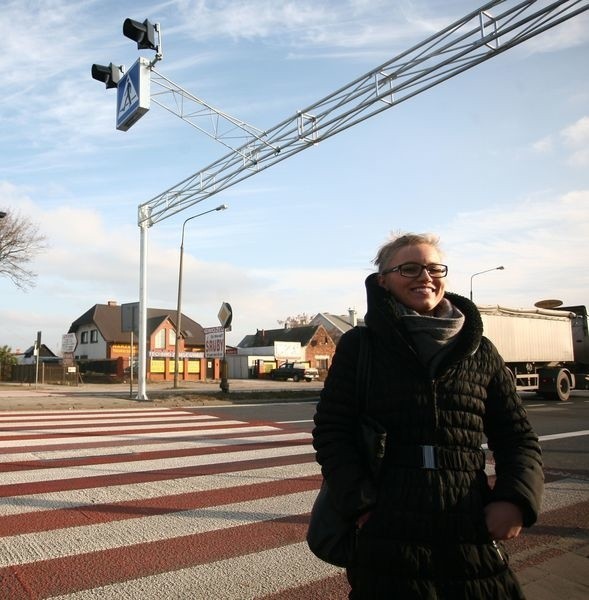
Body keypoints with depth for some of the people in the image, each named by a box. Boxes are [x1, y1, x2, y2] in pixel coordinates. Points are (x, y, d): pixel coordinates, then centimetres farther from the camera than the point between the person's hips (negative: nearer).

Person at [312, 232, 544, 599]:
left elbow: (518, 437, 10)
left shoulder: (480, 352, 8)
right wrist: (361, 502, -12)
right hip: (387, 537, -2)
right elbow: (331, 431, -1)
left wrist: (516, 499, -6)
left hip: (473, 537, 3)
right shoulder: (359, 346, 1)